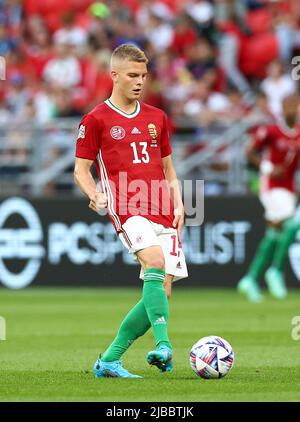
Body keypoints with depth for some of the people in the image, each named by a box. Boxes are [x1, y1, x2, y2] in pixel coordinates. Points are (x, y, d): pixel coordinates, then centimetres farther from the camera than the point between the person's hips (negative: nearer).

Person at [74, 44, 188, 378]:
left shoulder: (157, 118, 18)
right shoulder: (96, 119, 3)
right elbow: (81, 168, 6)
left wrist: (178, 204, 9)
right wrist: (95, 195, -14)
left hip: (163, 213, 6)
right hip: (127, 209, -6)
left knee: (161, 291, -2)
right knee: (154, 259, -33)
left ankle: (109, 360, 9)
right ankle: (163, 345, -41)